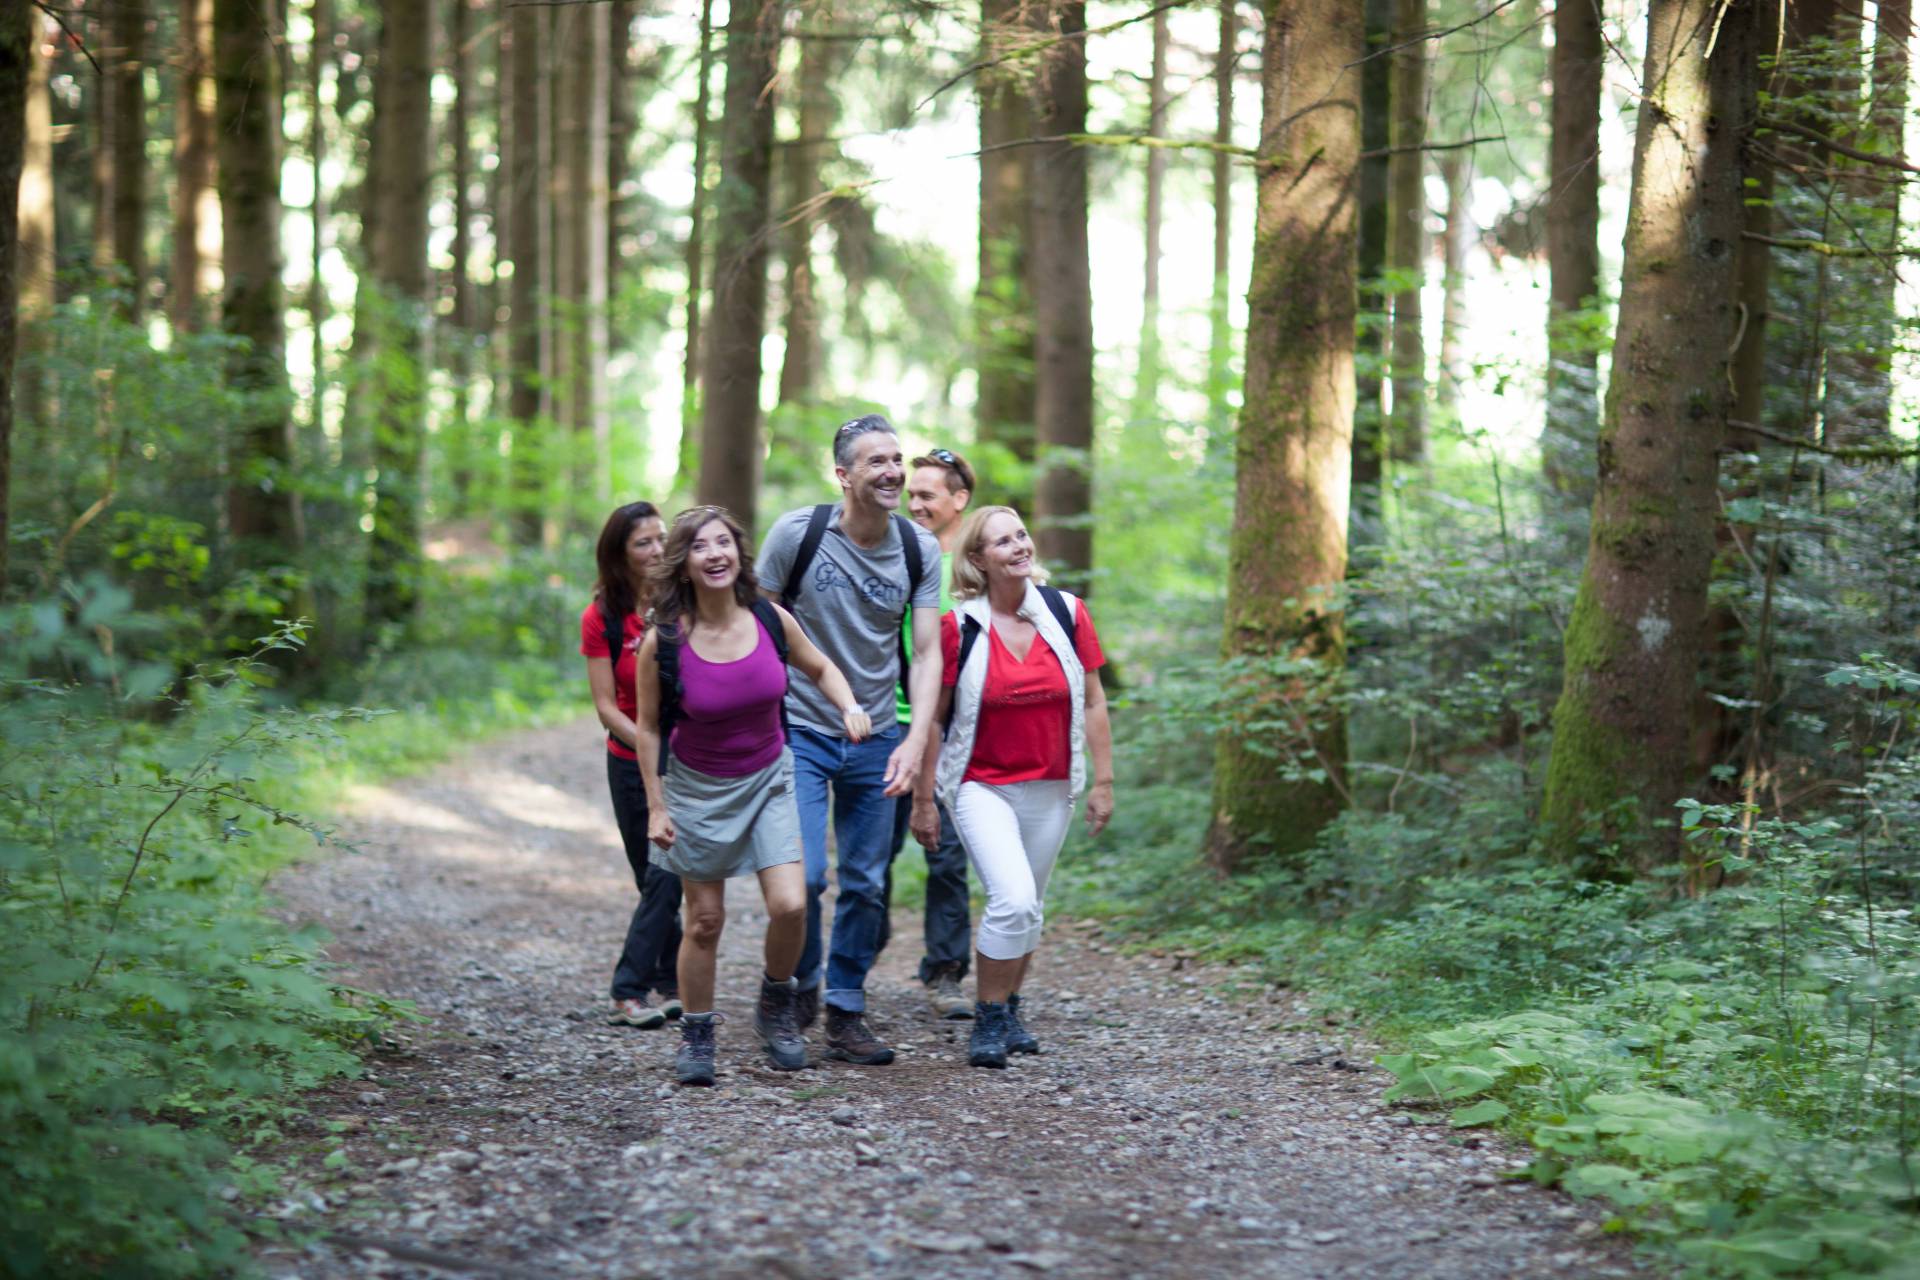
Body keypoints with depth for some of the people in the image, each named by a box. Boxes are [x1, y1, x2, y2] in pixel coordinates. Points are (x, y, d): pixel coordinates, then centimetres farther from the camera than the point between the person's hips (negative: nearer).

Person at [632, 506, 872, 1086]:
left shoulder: (771, 620, -12)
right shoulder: (662, 643, -18)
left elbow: (820, 669, 7)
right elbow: (648, 726, -5)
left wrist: (849, 706, -12)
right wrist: (655, 807, -5)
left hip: (767, 781, 2)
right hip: (698, 788, -2)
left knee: (790, 905, -11)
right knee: (705, 921, 3)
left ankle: (775, 1005, 17)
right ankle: (695, 1034, 24)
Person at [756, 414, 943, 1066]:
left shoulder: (920, 550, -3)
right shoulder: (797, 533, -11)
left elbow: (926, 652, -3)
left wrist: (916, 740, -15)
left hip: (876, 738, 3)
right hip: (800, 728, -3)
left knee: (866, 883, 5)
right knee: (802, 876, -12)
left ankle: (845, 1013, 19)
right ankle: (800, 981, 15)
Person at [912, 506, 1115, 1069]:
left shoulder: (1067, 612, -2)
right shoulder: (958, 627, -10)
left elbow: (1092, 702, 5)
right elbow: (931, 717, -4)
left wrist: (1103, 780, 3)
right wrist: (923, 799, -2)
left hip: (1050, 788, 4)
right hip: (982, 785, -4)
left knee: (1029, 909, 13)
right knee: (1013, 899, -19)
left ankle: (1009, 1010, 34)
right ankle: (988, 1020, -2)